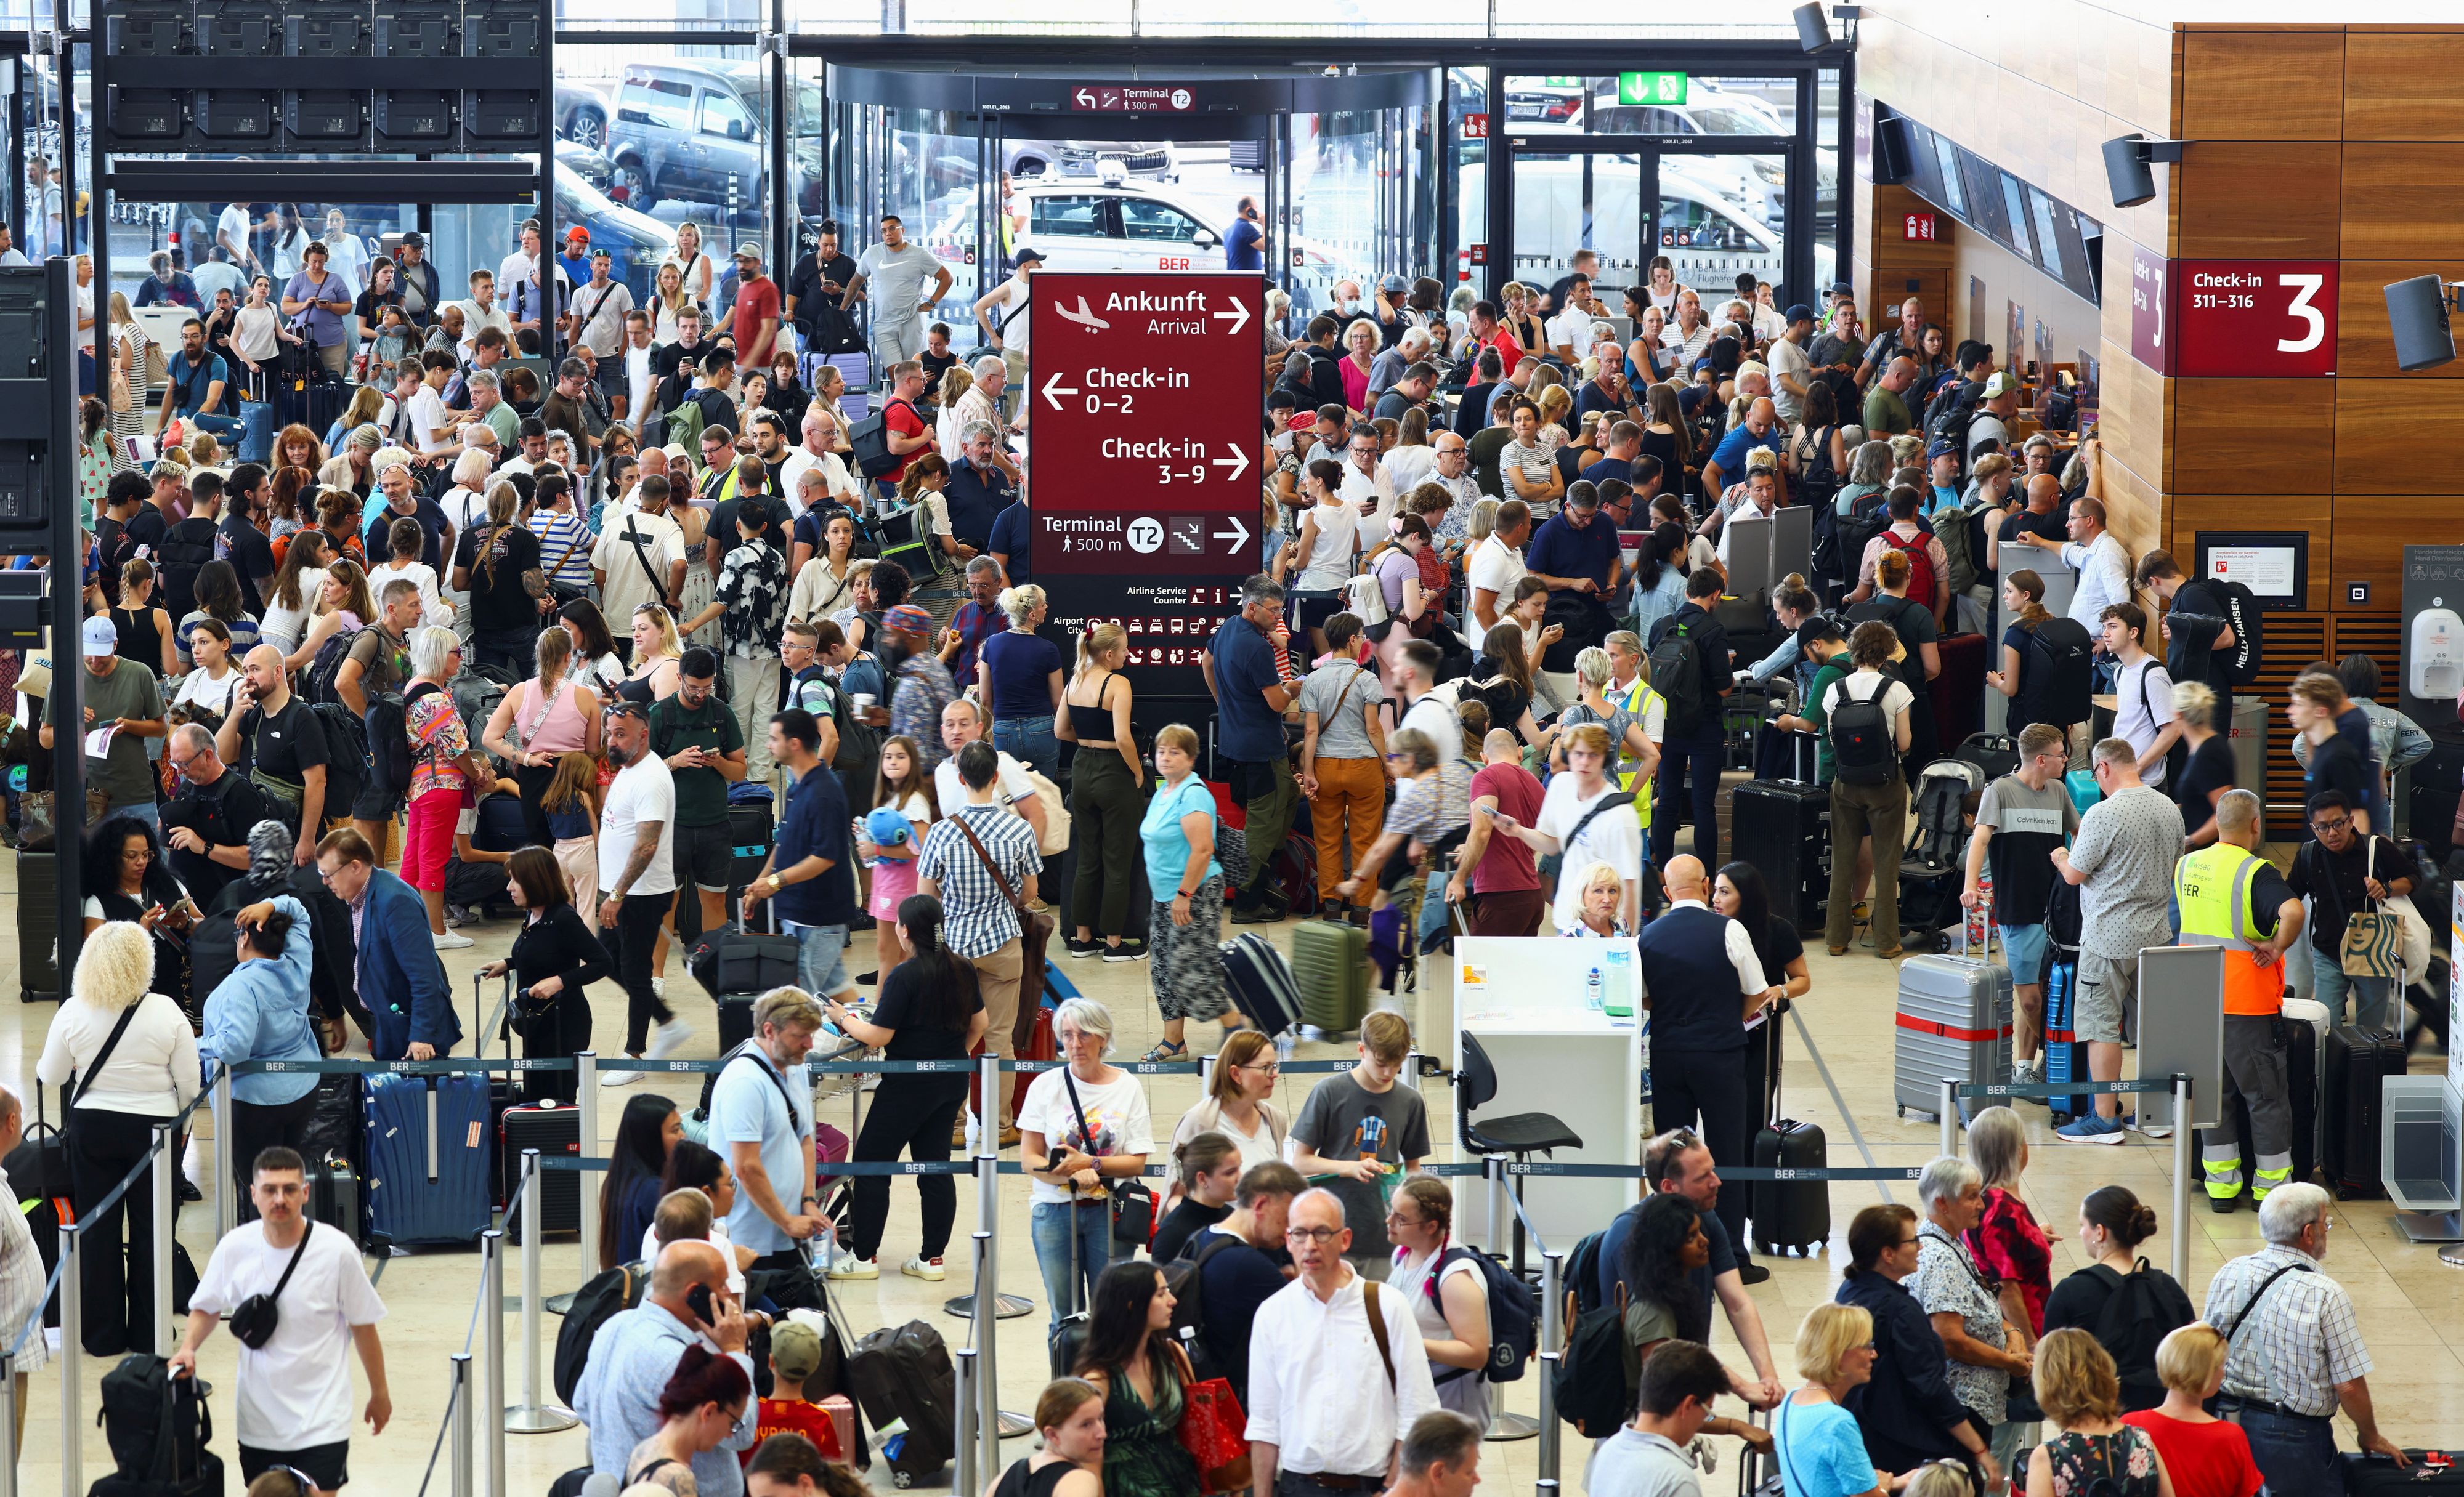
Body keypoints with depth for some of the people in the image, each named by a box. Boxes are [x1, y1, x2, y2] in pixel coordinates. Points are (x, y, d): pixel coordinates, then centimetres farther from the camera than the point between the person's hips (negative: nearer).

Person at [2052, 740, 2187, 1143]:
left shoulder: (2104, 815, -17)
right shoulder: (2170, 809, 6)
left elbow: (2075, 875, -10)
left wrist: (2060, 857, 12)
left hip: (2110, 939, -7)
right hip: (2156, 935, 7)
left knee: (2101, 1025, -1)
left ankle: (2105, 1119, -1)